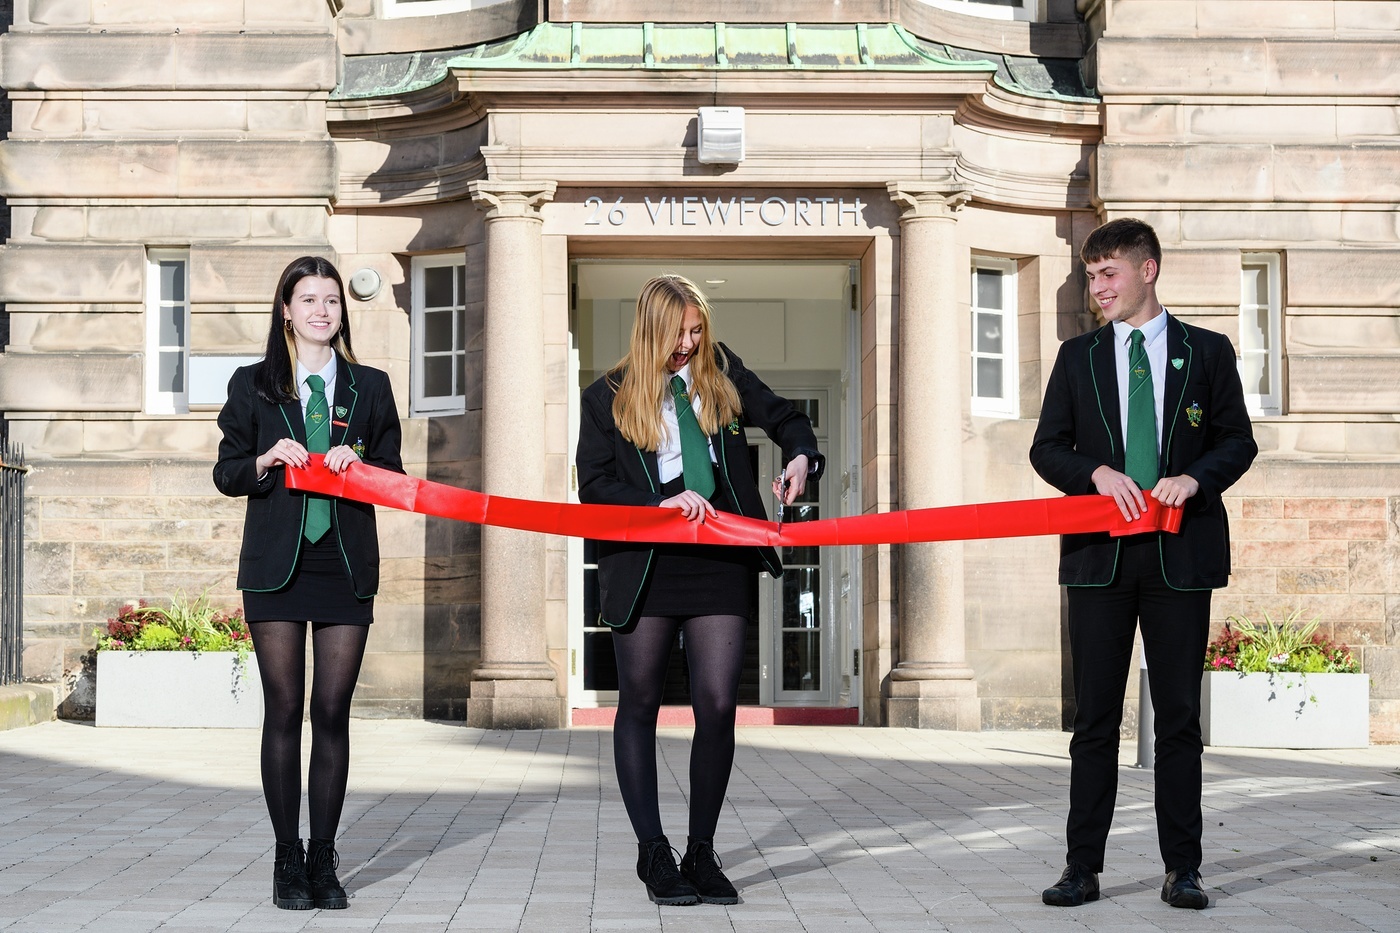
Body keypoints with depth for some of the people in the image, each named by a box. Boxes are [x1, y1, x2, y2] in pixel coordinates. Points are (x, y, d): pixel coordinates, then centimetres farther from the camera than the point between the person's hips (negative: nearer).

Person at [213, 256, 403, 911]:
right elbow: (225, 474, 8)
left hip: (347, 564, 1)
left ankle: (323, 858, 8)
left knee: (333, 711, 0)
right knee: (283, 710, 0)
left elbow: (394, 475, 10)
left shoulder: (369, 386, 11)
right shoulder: (252, 385, 9)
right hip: (277, 565, -1)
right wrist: (266, 459, -11)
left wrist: (359, 462, -10)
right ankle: (287, 858, 9)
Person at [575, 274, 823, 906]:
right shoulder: (608, 398, 4)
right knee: (639, 703, 4)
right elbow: (593, 485, -2)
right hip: (644, 563, -1)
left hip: (721, 561, 1)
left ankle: (702, 853, 9)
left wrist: (800, 457, -2)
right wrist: (659, 504, -16)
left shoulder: (721, 372, 11)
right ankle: (653, 853, 16)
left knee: (717, 705, -4)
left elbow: (785, 419, 19)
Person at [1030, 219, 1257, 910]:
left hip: (1180, 553, -1)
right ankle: (1083, 868, 8)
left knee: (1179, 715, 3)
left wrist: (1195, 477, -12)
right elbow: (1046, 448, 9)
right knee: (1094, 717, 3)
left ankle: (1182, 869, 11)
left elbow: (1238, 440, 7)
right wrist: (1097, 473, -10)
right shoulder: (1078, 356, 11)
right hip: (1100, 554, 1)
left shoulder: (1207, 351, 8)